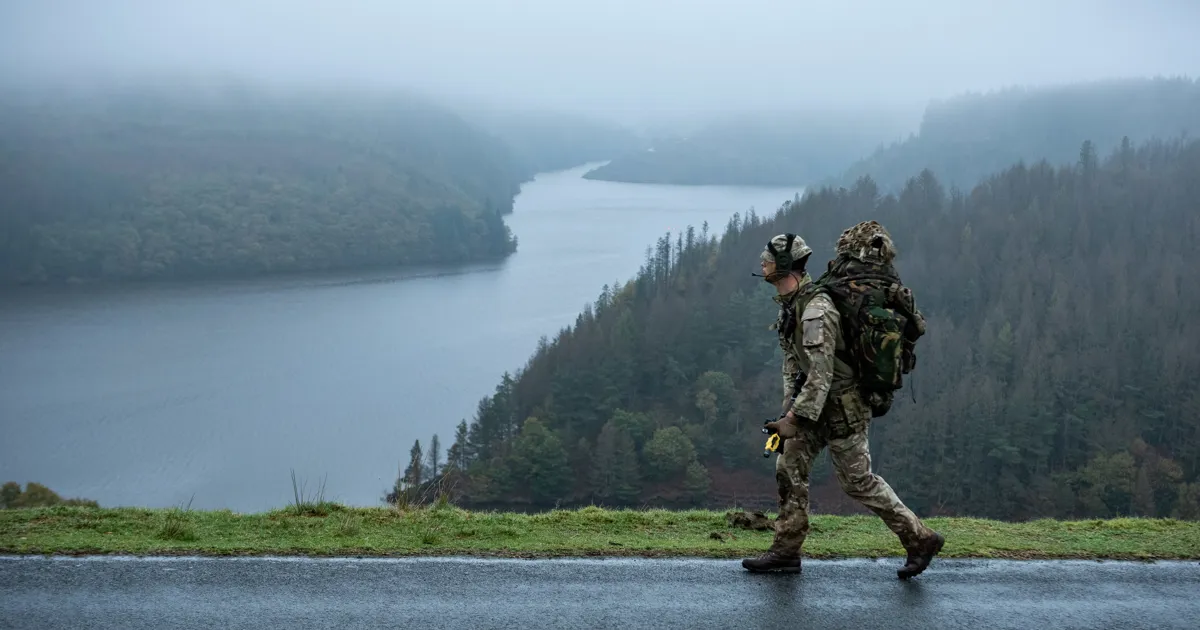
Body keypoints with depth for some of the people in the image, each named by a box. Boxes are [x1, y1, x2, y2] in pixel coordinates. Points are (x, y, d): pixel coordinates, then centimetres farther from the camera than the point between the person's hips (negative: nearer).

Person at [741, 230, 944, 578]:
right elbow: (792, 359, 12)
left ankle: (920, 539, 11)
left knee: (858, 481, -1)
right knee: (789, 467, 8)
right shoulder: (790, 305, 6)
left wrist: (794, 418, -27)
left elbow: (821, 373, -29)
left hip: (841, 408, -10)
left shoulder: (816, 311, -27)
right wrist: (789, 407, 6)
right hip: (818, 403, 10)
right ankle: (786, 551, 15)